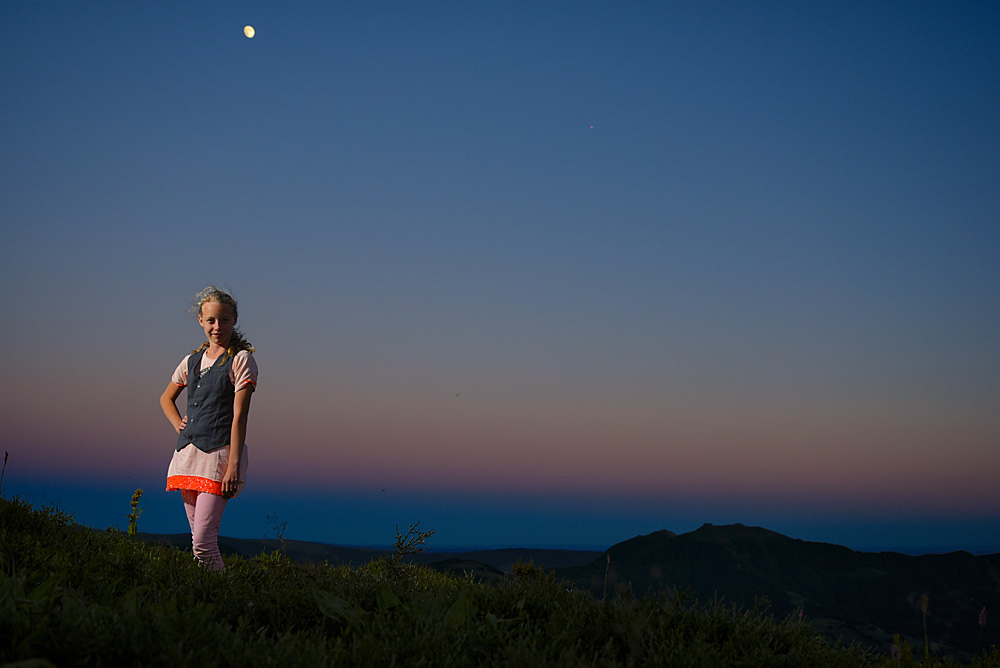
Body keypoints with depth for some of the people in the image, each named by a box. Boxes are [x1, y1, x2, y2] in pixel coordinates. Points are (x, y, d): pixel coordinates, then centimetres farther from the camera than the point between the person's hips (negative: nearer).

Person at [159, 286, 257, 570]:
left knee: (203, 542, -14)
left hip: (219, 454, -6)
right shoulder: (192, 360, 15)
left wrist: (233, 465, -15)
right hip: (188, 452, 6)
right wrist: (179, 426, 13)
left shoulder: (241, 359, -3)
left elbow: (239, 416, -10)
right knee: (200, 537, 10)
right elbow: (166, 398, 31)